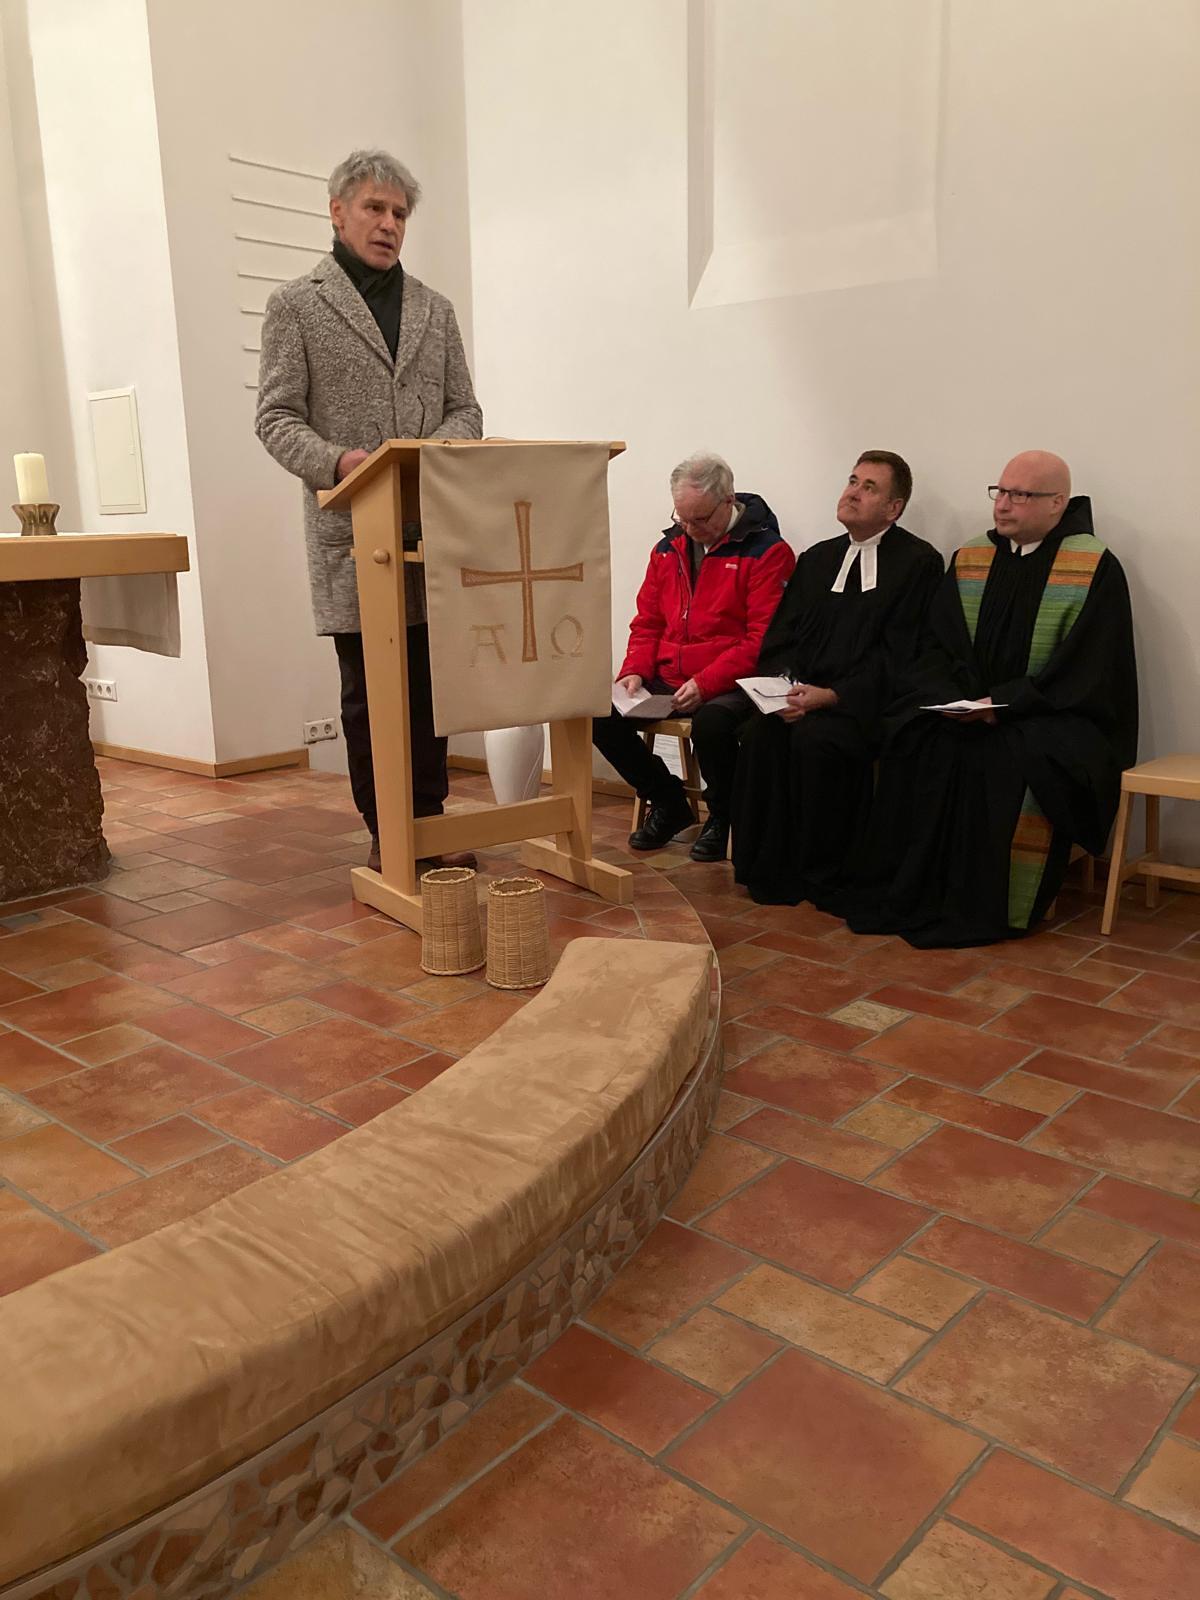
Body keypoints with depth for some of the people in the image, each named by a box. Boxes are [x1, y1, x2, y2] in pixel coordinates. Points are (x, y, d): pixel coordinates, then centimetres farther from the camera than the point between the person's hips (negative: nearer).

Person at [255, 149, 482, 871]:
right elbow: (276, 417, 0)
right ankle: (384, 832, 11)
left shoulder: (435, 309, 17)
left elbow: (466, 408, 15)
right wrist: (336, 461, -19)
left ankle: (430, 819, 17)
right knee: (367, 690, 1)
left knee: (431, 681, 6)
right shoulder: (297, 304, 6)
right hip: (351, 531, -3)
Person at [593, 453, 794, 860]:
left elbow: (763, 639, -14)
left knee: (711, 723, -38)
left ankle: (722, 816, -6)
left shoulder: (767, 551, -7)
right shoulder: (668, 548, 14)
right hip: (666, 679, 6)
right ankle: (669, 803, 7)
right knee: (600, 715, -15)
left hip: (730, 684, -6)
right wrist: (635, 671, -1)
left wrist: (706, 684, -23)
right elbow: (647, 622, 19)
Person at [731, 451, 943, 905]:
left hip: (864, 704, -5)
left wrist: (830, 696, -19)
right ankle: (766, 868, -13)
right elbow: (780, 635, 13)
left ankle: (818, 876, -16)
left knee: (814, 738, -32)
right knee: (760, 730, -24)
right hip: (801, 693, 5)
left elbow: (897, 656, -9)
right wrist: (783, 685, -8)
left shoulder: (919, 562, 0)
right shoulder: (817, 558, 19)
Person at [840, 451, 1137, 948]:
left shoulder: (1096, 569, -4)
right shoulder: (970, 561, 12)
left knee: (1014, 761, -34)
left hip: (1060, 717, -4)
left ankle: (988, 911, -19)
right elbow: (938, 646, 8)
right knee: (913, 746, -22)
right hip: (965, 710, 5)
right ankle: (909, 898, -13)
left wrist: (1004, 703, -19)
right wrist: (951, 699, -12)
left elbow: (1086, 671, -11)